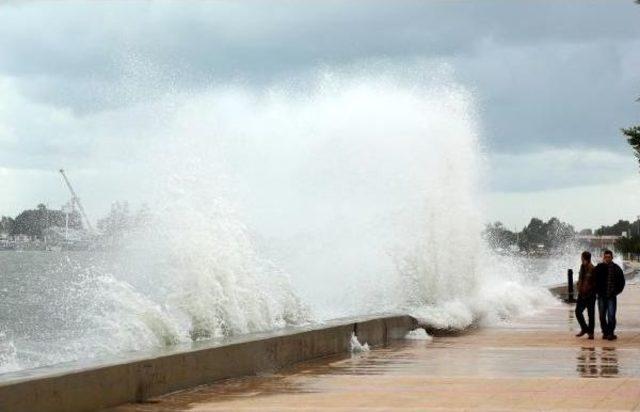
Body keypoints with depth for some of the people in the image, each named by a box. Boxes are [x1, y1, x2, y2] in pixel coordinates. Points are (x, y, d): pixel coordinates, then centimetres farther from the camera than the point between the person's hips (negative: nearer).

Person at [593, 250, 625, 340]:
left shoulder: (616, 269, 1)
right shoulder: (598, 268, 3)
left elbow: (621, 282, 6)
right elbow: (594, 281, 9)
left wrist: (616, 292, -2)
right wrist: (597, 291, -1)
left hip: (611, 297, -2)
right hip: (601, 296, 2)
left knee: (611, 316, -10)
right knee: (602, 316, 6)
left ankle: (610, 333, -5)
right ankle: (605, 332, 16)